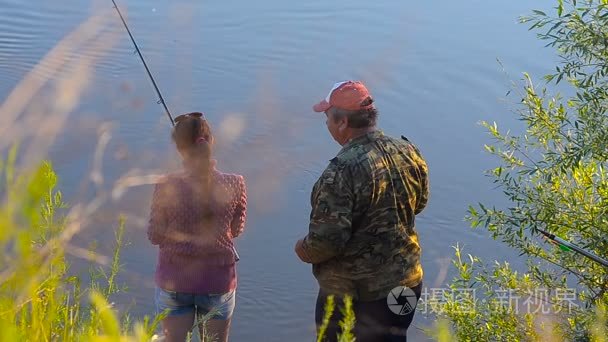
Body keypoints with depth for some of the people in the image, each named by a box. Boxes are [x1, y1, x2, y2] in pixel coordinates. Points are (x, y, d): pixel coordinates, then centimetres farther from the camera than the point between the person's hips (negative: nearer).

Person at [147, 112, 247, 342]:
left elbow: (155, 236, -7)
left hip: (174, 281, -1)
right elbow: (236, 230, 2)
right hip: (218, 280, 1)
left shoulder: (167, 187, -16)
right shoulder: (234, 185, -12)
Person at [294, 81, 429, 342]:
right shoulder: (407, 152, -5)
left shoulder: (341, 172, -27)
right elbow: (420, 202, 11)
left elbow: (327, 239, -26)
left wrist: (303, 250, -6)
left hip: (352, 293, -6)